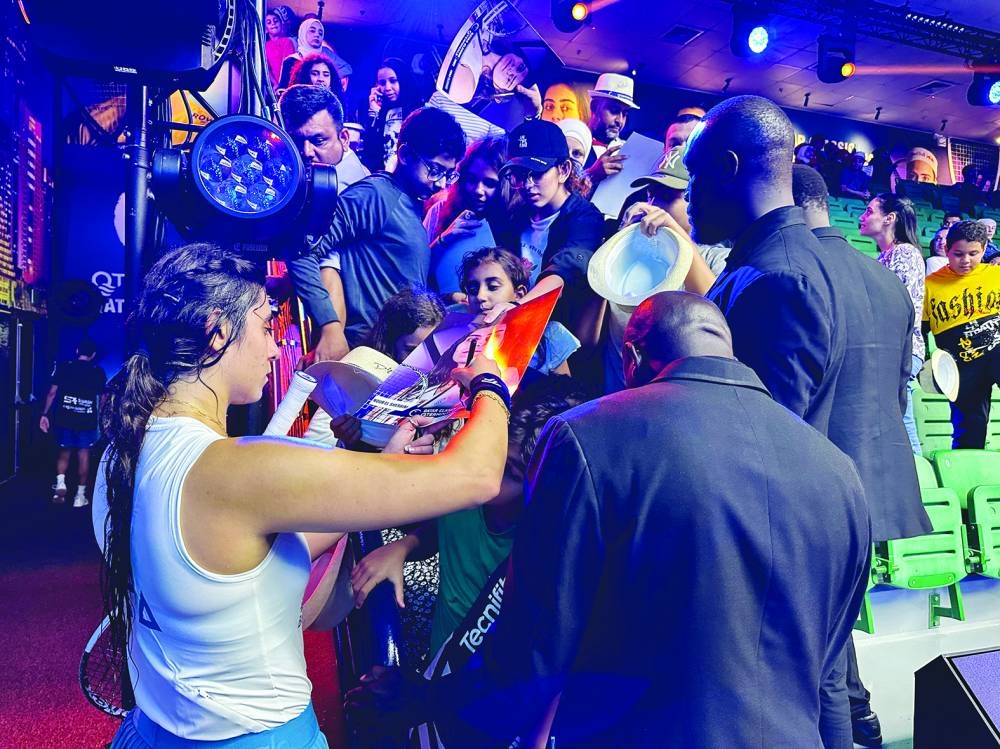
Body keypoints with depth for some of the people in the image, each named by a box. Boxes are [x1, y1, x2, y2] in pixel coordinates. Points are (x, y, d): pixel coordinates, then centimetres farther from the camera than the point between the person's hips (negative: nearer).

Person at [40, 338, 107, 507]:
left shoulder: (64, 367, 2)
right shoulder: (98, 372, 2)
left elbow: (52, 392, -2)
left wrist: (45, 414, 3)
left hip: (65, 418, 1)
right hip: (88, 419, -1)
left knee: (64, 452, 18)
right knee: (83, 455, 6)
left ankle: (60, 482, -3)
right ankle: (80, 495, 8)